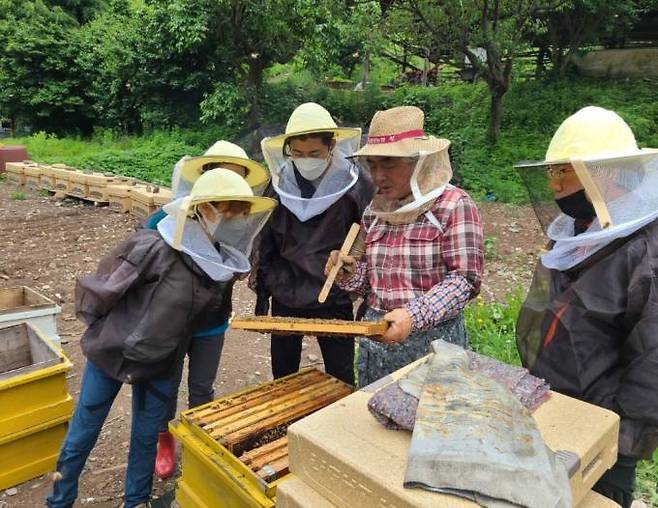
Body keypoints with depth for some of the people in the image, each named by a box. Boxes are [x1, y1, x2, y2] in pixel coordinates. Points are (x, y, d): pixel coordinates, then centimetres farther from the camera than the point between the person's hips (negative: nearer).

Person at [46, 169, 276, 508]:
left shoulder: (221, 262, -7)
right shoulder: (155, 248, -27)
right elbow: (104, 286, -18)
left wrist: (158, 349, 7)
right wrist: (106, 336, -4)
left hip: (159, 364, 4)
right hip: (111, 351, -4)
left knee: (147, 437, 17)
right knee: (83, 433, 14)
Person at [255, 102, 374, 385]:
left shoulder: (357, 185, -11)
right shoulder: (279, 184, -4)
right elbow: (265, 244, 5)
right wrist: (262, 293, 7)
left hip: (334, 300, -2)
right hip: (285, 298, 3)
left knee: (340, 382, 11)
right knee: (282, 378, 18)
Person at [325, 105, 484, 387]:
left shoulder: (454, 205, -12)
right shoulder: (374, 211, 5)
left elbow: (465, 279, -18)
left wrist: (414, 316, -29)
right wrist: (351, 273, -9)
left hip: (433, 339, -5)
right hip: (376, 337, 6)